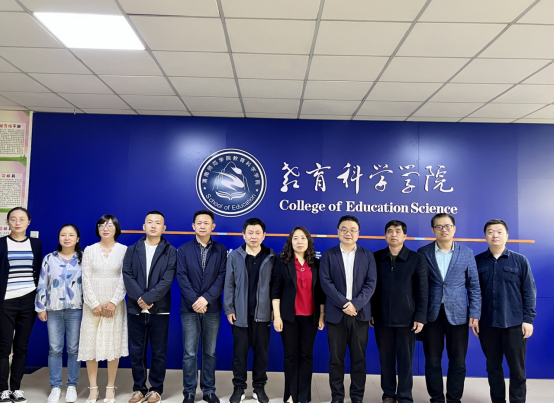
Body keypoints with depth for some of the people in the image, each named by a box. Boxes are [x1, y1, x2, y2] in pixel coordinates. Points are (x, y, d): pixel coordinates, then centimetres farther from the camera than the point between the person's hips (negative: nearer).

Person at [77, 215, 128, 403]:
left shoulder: (124, 250, -1)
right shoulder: (89, 250, 3)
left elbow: (124, 279, -4)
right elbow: (86, 280, -1)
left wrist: (114, 302, -12)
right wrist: (94, 304, -9)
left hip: (115, 304, -1)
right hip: (92, 304, 1)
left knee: (113, 345, 4)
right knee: (90, 345, 4)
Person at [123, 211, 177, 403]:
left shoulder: (170, 252, 0)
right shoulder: (132, 250, 7)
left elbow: (167, 280, -10)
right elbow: (127, 275, -2)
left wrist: (147, 298, -18)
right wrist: (139, 298, -14)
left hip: (159, 309, -2)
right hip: (136, 309, 2)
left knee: (159, 352, 7)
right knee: (136, 351, 9)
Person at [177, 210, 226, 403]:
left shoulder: (221, 250, 4)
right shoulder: (184, 249, 3)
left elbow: (222, 277, -4)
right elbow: (181, 277, -4)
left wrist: (206, 298, -15)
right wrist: (194, 301, -14)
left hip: (212, 308, 1)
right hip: (189, 308, 0)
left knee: (210, 352, 10)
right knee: (189, 353, 4)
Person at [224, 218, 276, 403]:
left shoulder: (271, 257, 1)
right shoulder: (234, 256, 0)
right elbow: (229, 284, 0)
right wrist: (229, 309, -3)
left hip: (263, 313, 0)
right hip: (240, 312, 0)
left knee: (261, 351, 10)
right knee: (239, 351, 8)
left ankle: (259, 387, 25)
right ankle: (239, 387, 23)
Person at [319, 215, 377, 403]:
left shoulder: (367, 255, 7)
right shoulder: (328, 255, 4)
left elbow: (371, 283, -1)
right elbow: (325, 282, -5)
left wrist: (355, 304, -14)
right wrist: (344, 304, -15)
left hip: (360, 313, 1)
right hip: (336, 313, -1)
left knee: (359, 358, 7)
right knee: (336, 358, 6)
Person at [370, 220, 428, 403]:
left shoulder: (417, 259, -2)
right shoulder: (376, 257, 2)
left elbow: (422, 291, -2)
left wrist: (420, 317, -7)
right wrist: (370, 312, 3)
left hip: (406, 318, -1)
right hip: (382, 318, 2)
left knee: (405, 360, 7)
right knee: (386, 359, 11)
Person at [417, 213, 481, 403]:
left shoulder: (467, 253, 3)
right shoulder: (423, 252, 0)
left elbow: (474, 286, 5)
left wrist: (475, 314, -2)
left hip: (458, 314, 1)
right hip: (431, 314, 0)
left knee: (458, 362, 8)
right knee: (432, 361, 8)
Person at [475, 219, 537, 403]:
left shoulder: (520, 260, -1)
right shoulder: (477, 261, 2)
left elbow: (529, 292, 0)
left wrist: (528, 319, -5)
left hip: (514, 324, -1)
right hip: (487, 324, 2)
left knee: (517, 369, 7)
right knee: (493, 367, 13)